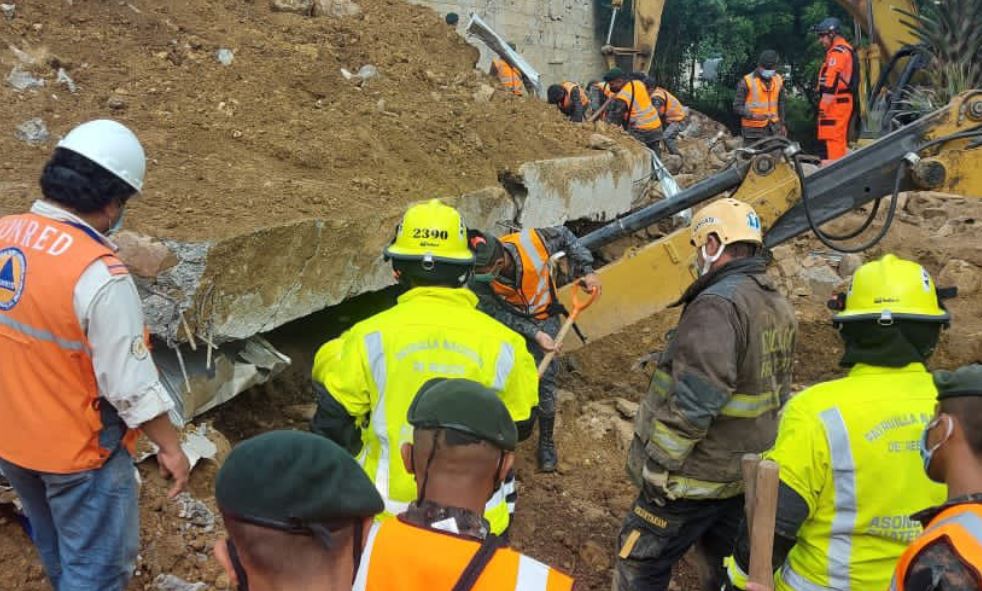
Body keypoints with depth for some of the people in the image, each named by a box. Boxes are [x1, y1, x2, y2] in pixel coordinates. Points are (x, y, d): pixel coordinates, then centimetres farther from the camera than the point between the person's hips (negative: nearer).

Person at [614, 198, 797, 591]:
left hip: (697, 476, -9)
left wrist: (656, 467, -18)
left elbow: (693, 403, -27)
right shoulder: (779, 307, 7)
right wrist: (753, 452, 21)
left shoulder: (718, 305, -22)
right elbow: (776, 392, 14)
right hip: (749, 473, 9)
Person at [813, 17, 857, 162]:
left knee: (833, 138, -12)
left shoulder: (837, 51, -13)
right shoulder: (846, 49, 21)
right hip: (845, 100, 11)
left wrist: (824, 104, -22)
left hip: (836, 102, -11)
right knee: (840, 138, 15)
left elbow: (831, 82, -21)